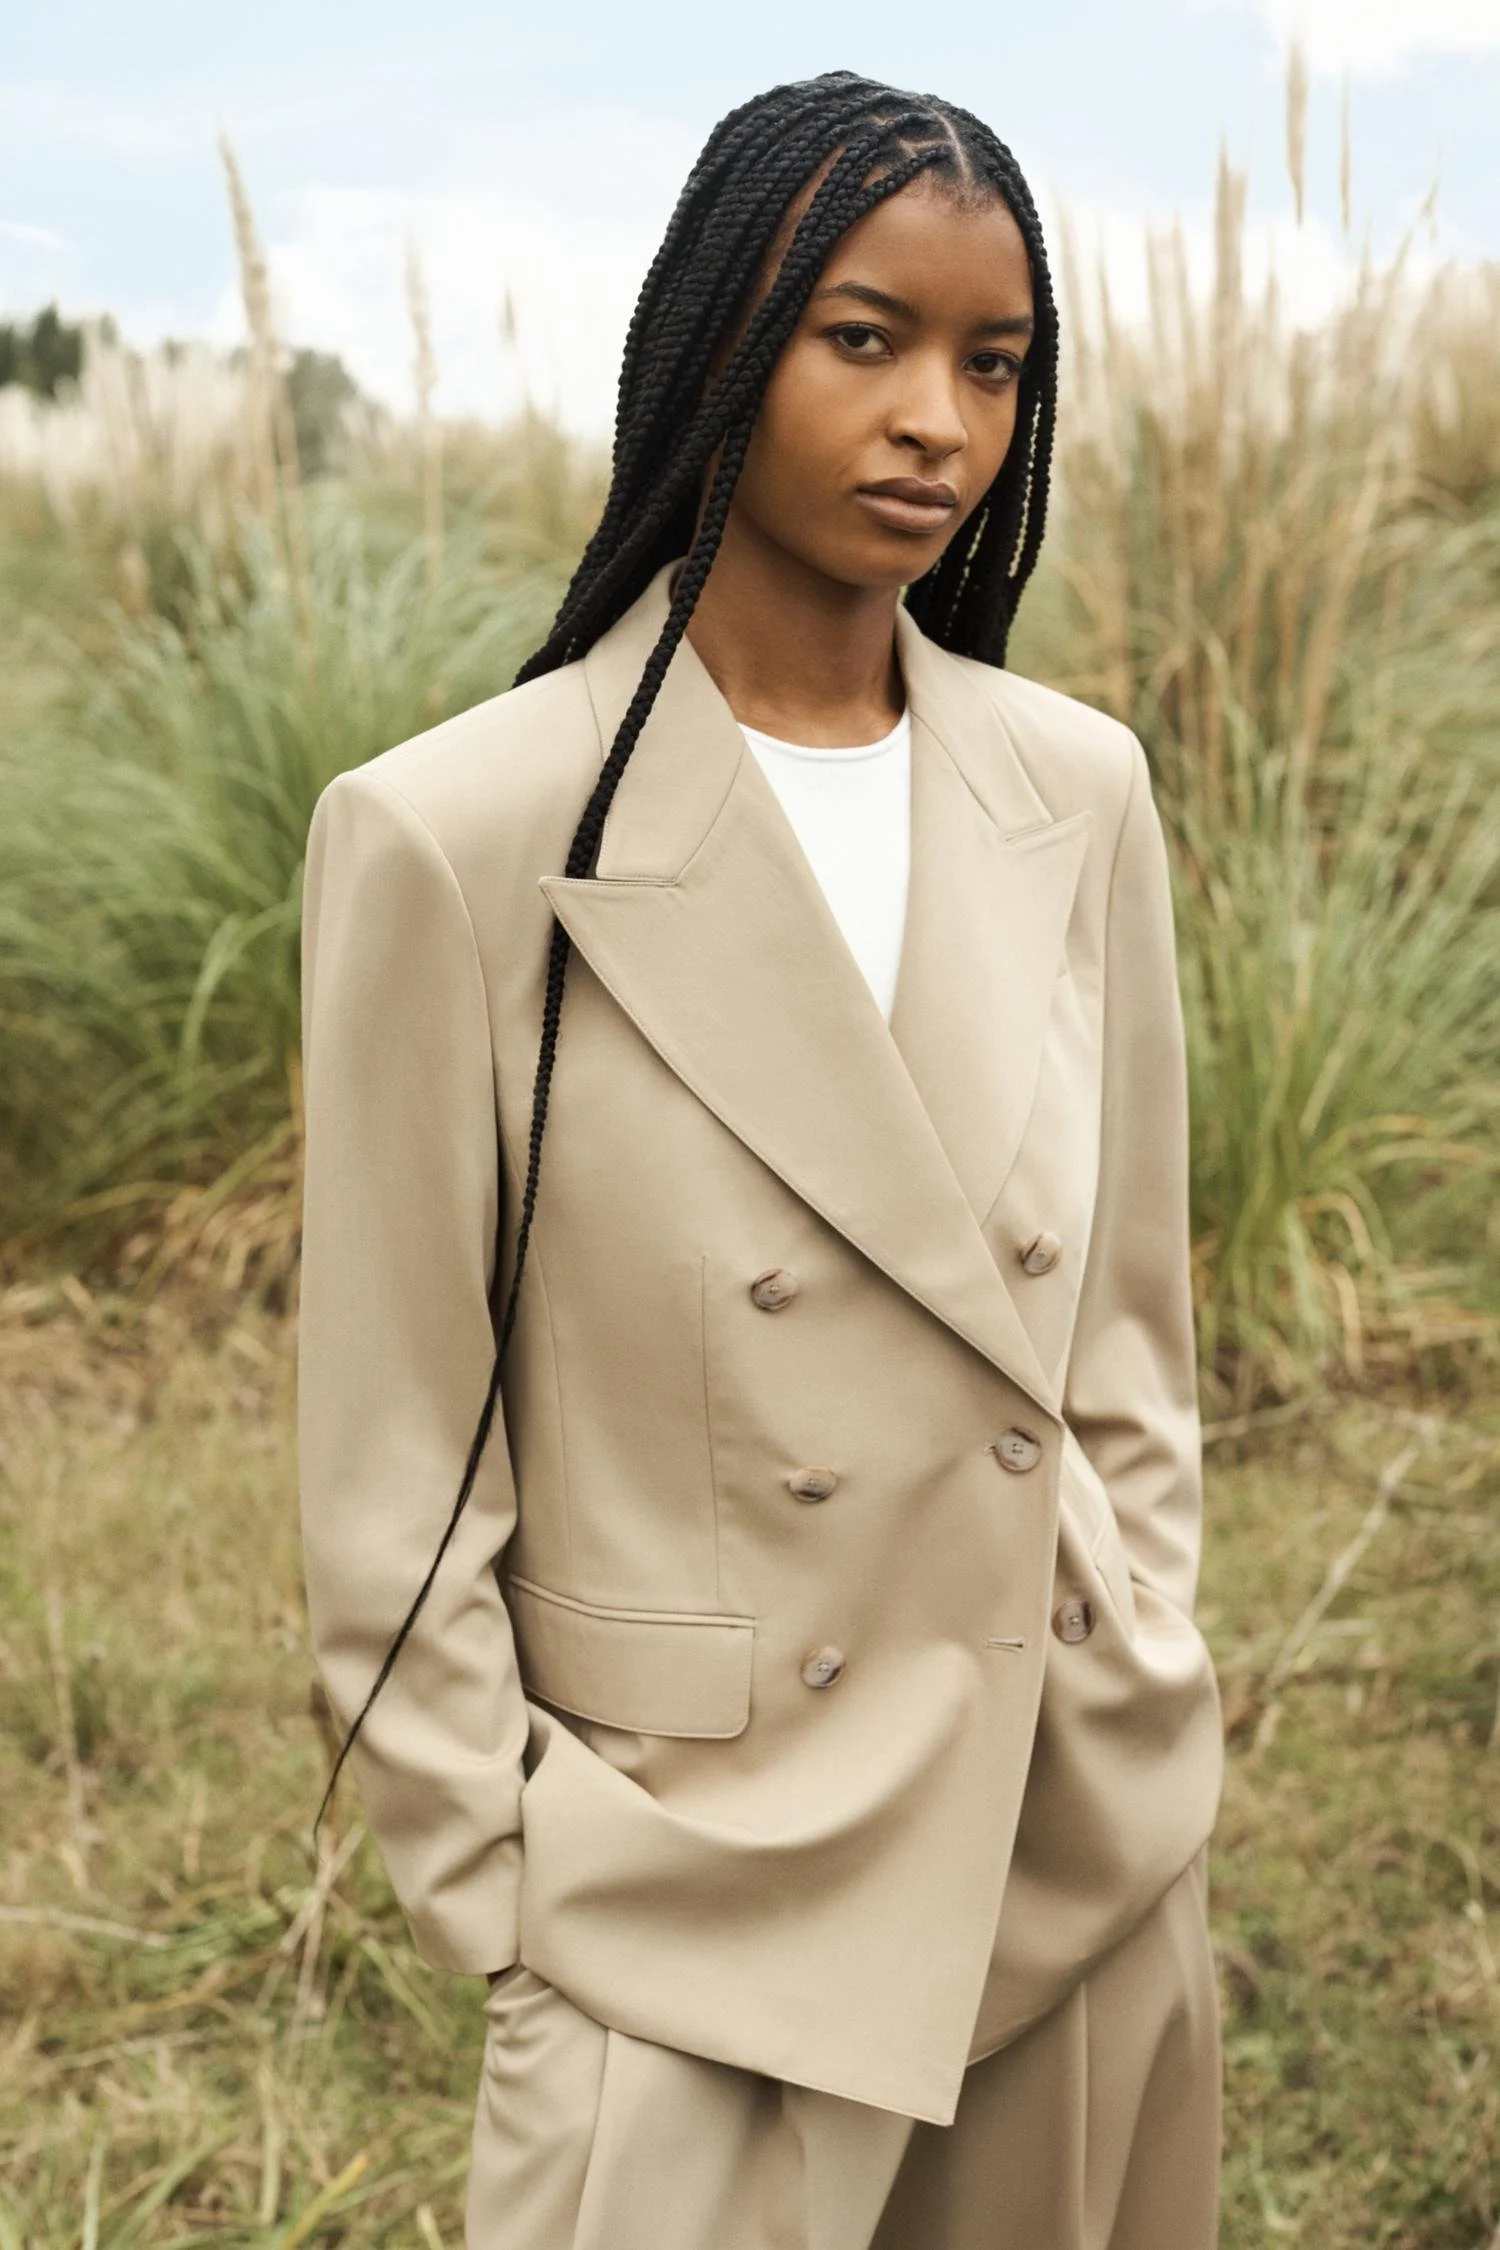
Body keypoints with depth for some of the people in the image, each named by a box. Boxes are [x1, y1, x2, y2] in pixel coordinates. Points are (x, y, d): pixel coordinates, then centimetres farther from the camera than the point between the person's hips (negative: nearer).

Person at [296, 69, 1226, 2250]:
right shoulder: (461, 839, -14)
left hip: (1100, 1852, 5)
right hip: (703, 1902, -4)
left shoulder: (1078, 791, 0)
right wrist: (513, 1898, -6)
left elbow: (1126, 1330, 9)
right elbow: (394, 1482, -9)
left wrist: (1151, 1703, 8)